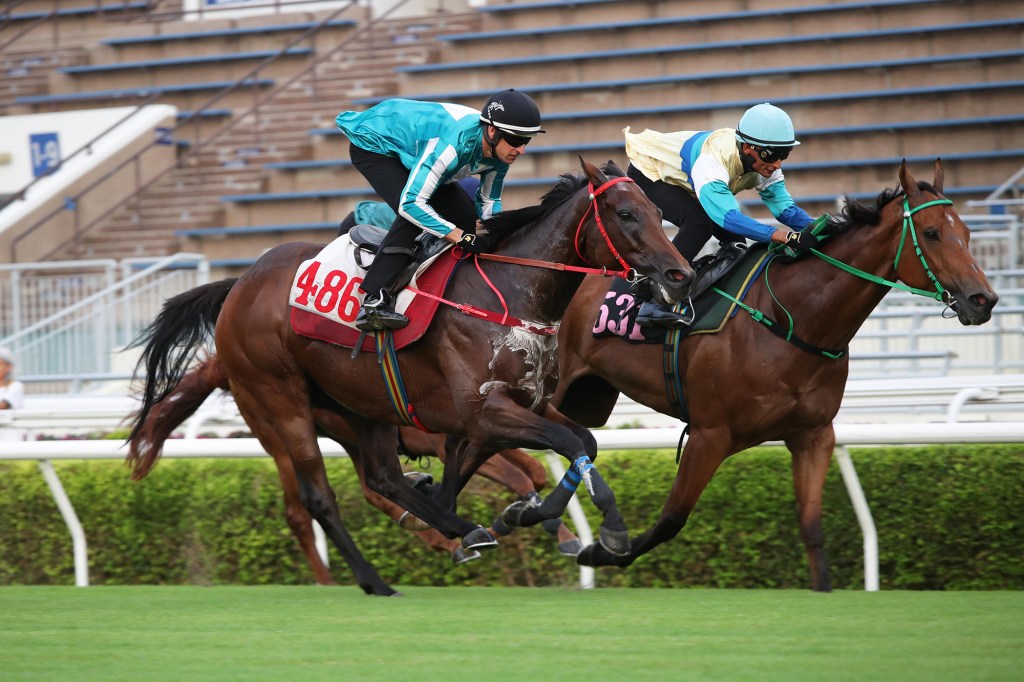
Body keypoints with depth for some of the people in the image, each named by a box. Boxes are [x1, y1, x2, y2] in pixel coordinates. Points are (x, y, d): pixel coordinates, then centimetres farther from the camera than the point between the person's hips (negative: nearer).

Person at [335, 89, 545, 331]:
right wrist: (461, 237, -41)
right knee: (412, 213, -31)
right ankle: (373, 302, -36)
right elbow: (411, 202, -42)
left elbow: (490, 201, 2)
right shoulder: (455, 142, -42)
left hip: (410, 151, 9)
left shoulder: (499, 151, -16)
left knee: (467, 216, -1)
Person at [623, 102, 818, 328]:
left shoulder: (764, 163, -19)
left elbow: (785, 207, -14)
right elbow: (727, 216, -54)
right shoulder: (712, 160, -44)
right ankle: (650, 304, -32)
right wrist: (786, 236, -62)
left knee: (734, 238, -6)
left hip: (684, 185, 9)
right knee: (699, 221, -31)